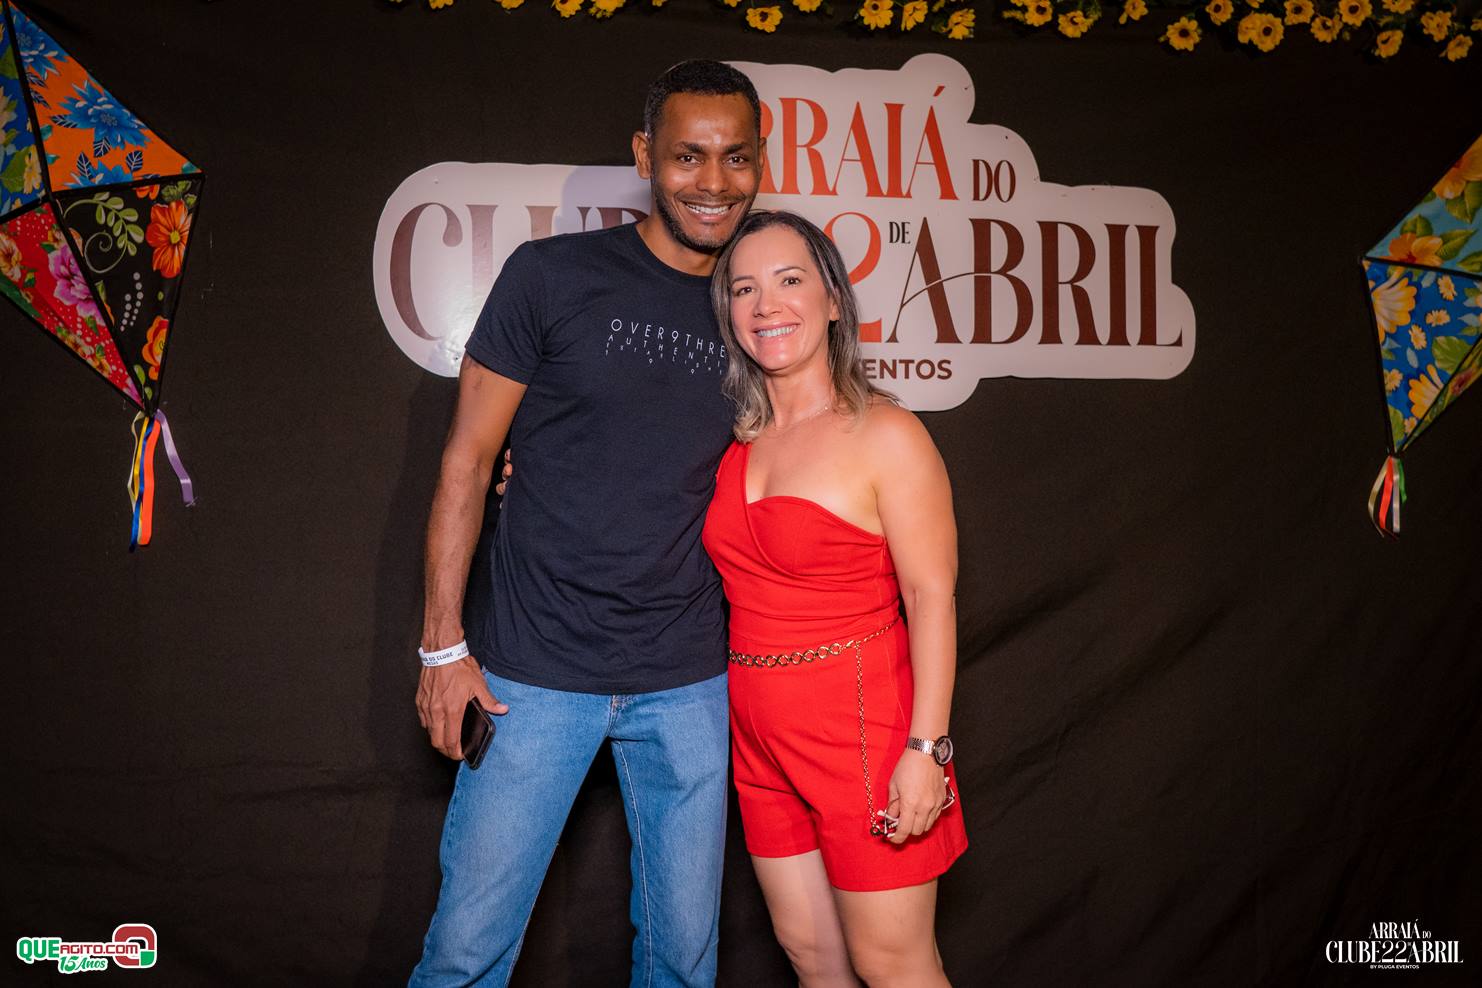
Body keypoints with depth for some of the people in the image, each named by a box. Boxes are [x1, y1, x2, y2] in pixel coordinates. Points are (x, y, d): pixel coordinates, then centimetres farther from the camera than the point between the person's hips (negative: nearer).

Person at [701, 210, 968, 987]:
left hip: (863, 720, -6)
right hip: (760, 728, 6)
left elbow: (931, 596, -13)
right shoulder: (736, 441, 7)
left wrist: (926, 747, -18)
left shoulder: (886, 435, -11)